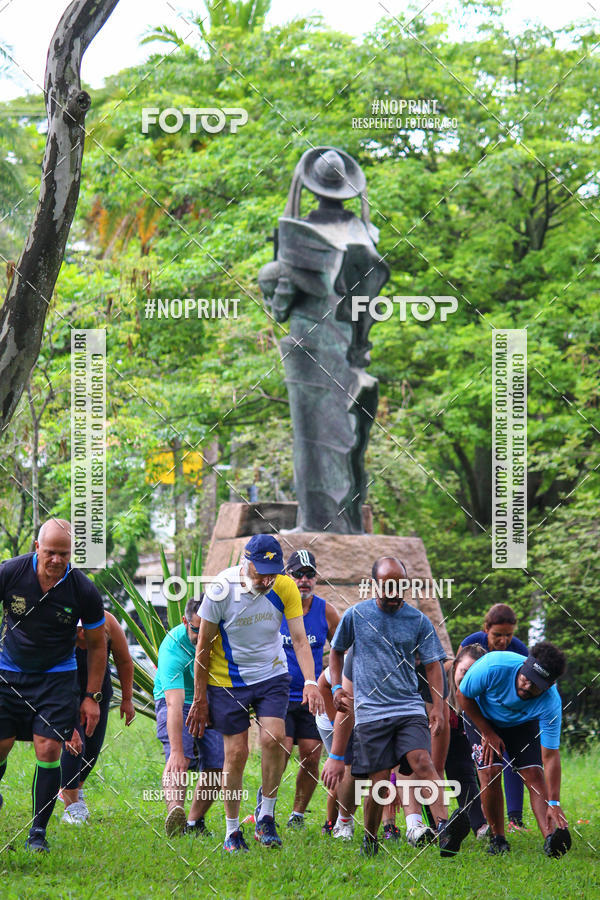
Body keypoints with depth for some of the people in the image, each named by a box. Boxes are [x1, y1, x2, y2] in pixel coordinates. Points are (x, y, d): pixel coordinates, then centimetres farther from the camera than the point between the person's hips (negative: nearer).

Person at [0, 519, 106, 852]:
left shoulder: (83, 591, -13)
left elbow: (97, 644, 2)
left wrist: (92, 696, 1)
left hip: (56, 677, -1)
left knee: (48, 749, -11)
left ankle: (38, 831, 0)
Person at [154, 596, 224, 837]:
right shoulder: (173, 647, -32)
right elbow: (175, 704, -40)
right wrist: (176, 751, -47)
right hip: (178, 703, -5)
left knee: (217, 767, -6)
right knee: (179, 760, -29)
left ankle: (194, 821, 9)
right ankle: (174, 811, -48)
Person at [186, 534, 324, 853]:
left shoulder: (284, 588, -11)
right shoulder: (221, 590, -18)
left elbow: (299, 638, -10)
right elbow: (203, 646, -8)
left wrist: (310, 682, -26)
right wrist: (200, 700, -4)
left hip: (271, 675, 2)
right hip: (228, 680, -2)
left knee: (274, 738, -19)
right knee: (236, 753, -3)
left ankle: (265, 814, -1)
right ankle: (232, 831, 12)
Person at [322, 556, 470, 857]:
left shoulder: (418, 620, 6)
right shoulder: (355, 615, 5)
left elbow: (432, 665, 9)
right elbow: (336, 651, 20)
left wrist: (438, 706, -2)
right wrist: (336, 687, 8)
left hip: (410, 708, 0)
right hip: (370, 711, 0)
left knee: (422, 761, -22)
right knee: (378, 781, -3)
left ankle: (444, 828, -36)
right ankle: (369, 839, 18)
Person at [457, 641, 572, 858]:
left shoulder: (550, 704, -34)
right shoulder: (493, 666, -39)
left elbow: (550, 756, -30)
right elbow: (463, 695, -18)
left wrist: (553, 803, -37)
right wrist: (488, 734, -14)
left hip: (522, 723, 1)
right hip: (482, 717, -1)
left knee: (534, 774, -17)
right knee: (490, 772, -18)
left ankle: (550, 838, -27)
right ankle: (497, 838, -4)